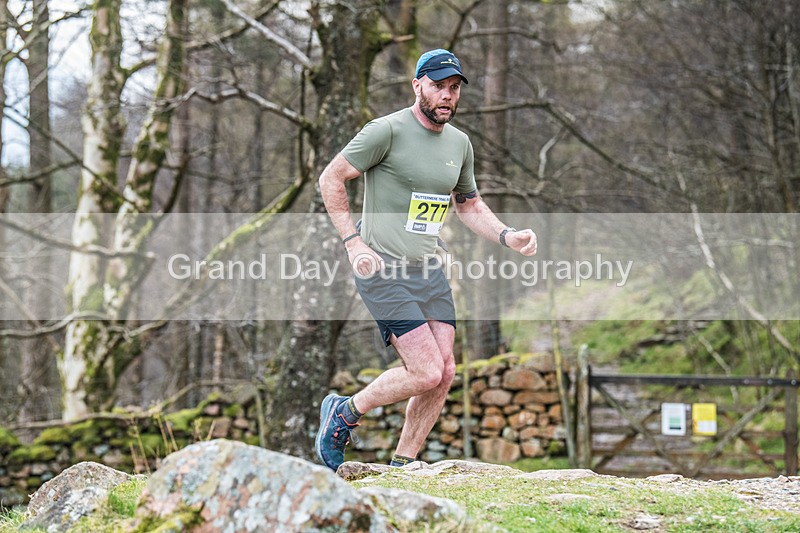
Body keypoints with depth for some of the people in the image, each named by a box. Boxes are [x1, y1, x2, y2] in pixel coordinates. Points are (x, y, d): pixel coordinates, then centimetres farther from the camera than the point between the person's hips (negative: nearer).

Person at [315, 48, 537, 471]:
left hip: (430, 273, 7)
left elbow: (469, 205, 25)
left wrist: (507, 236, 8)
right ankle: (344, 413, 9)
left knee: (444, 374, 0)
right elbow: (331, 179, -5)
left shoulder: (459, 143, 13)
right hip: (384, 271, -7)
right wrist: (353, 242, -12)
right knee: (427, 372, -14)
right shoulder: (388, 131, -10)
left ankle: (401, 469, 14)